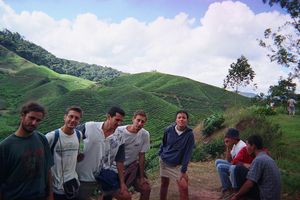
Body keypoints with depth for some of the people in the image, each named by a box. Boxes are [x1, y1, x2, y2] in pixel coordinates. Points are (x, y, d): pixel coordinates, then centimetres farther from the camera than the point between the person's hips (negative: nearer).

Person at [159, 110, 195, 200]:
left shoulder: (189, 134, -17)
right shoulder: (169, 130, -11)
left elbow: (187, 153, -15)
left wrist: (183, 170, -16)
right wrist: (160, 155, 4)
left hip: (177, 165, -2)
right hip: (164, 161, 2)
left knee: (184, 187, -9)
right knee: (164, 183, 15)